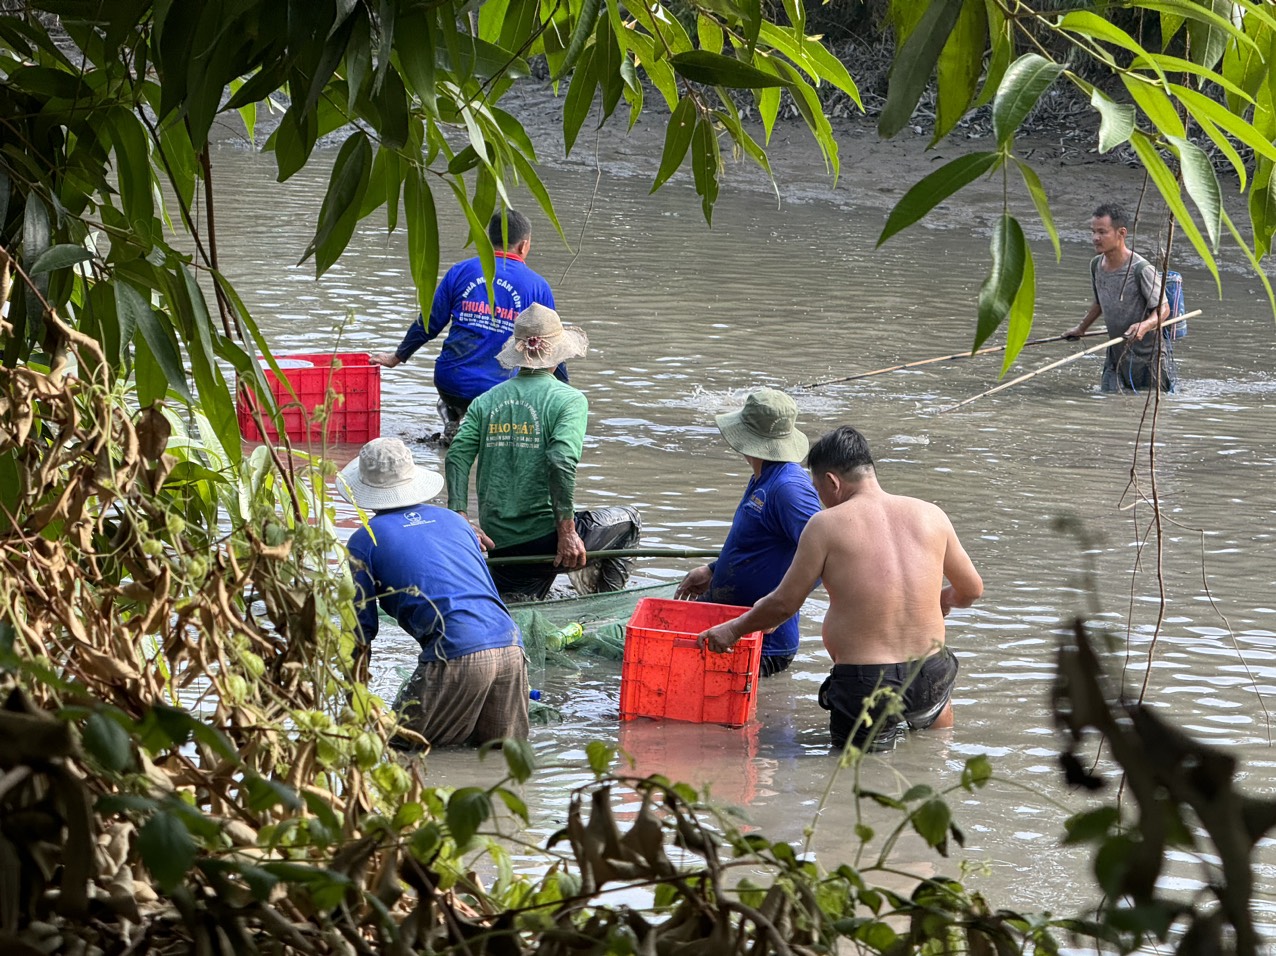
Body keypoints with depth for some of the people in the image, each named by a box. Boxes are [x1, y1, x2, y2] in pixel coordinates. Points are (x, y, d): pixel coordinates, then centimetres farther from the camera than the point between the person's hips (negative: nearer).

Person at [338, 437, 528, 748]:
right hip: (511, 648, 5)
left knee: (398, 744, 7)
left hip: (455, 656, -5)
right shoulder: (455, 521, 25)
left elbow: (360, 630, 10)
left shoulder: (366, 541, 9)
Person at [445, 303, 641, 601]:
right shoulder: (569, 399, -6)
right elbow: (561, 461, -20)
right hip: (543, 537, -4)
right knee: (627, 520, 23)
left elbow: (458, 455, -3)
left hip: (498, 544, 4)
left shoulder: (486, 401, 9)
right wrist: (566, 531, -17)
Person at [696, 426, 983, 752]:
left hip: (863, 684, -5)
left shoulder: (827, 524, -6)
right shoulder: (930, 515, 5)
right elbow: (972, 590, 16)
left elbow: (784, 603, 0)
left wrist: (733, 630, 18)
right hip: (930, 675, 5)